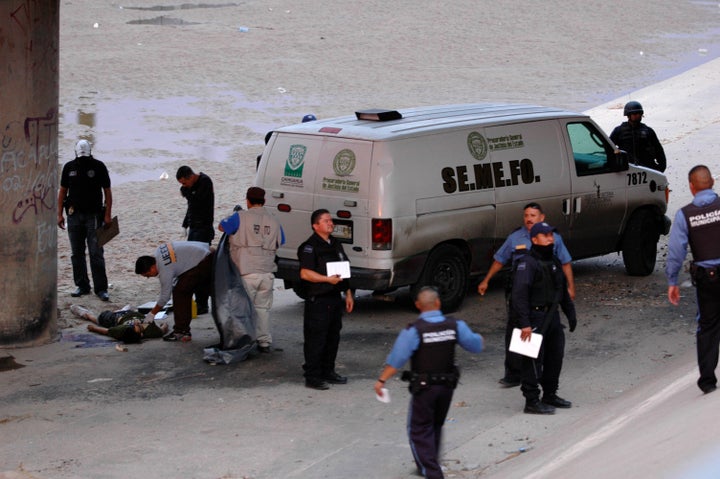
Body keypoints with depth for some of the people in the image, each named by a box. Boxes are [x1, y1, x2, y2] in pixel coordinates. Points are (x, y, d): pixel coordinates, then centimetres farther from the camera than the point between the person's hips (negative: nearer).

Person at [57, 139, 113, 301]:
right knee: (77, 253, 7)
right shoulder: (69, 167, 6)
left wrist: (108, 214, -7)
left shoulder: (98, 166, -2)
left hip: (94, 215, -3)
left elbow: (107, 191, 0)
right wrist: (59, 214, 5)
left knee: (96, 253, -6)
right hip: (74, 215, 3)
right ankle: (82, 286, 16)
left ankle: (101, 288, -4)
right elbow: (63, 191, 12)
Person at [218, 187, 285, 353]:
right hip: (267, 273, 4)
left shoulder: (240, 217, -9)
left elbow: (221, 226, 3)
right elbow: (280, 243, 17)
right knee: (263, 308, 14)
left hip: (246, 273, -4)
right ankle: (265, 342, 15)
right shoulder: (273, 221, 7)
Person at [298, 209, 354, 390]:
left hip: (335, 299, 8)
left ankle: (328, 372, 24)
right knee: (316, 339, -5)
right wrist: (327, 279, -24)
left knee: (333, 337, 14)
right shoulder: (310, 247, -11)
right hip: (318, 300, -8)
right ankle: (312, 377, -1)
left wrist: (348, 293, 20)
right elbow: (305, 273, -19)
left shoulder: (335, 244, 16)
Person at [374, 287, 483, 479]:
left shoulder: (413, 331, -17)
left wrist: (381, 380, -9)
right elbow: (476, 345, 6)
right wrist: (478, 338, 29)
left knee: (419, 430, 5)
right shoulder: (455, 326, -6)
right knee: (436, 427, 24)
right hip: (447, 385, 5)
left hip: (424, 387, -5)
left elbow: (396, 359, -18)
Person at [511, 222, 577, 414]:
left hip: (552, 316, 9)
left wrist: (571, 313, 21)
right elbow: (519, 294, -23)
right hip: (534, 318, -9)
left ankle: (550, 395, 30)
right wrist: (524, 324, -28)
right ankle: (532, 402, 1)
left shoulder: (553, 261, 14)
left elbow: (563, 289, 26)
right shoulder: (527, 263, -16)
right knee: (533, 361, -5)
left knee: (555, 356, 16)